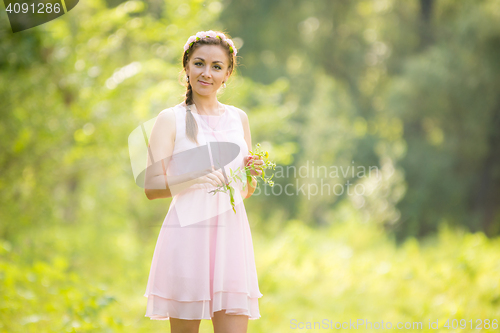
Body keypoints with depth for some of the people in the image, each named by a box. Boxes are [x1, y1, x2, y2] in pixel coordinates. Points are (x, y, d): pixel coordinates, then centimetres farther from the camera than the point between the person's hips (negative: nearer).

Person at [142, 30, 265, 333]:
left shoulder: (238, 118, 15)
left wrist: (252, 173, 0)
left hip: (231, 236, 3)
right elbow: (151, 187, -4)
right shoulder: (171, 120, 3)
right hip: (187, 236, -3)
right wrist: (193, 179, -19)